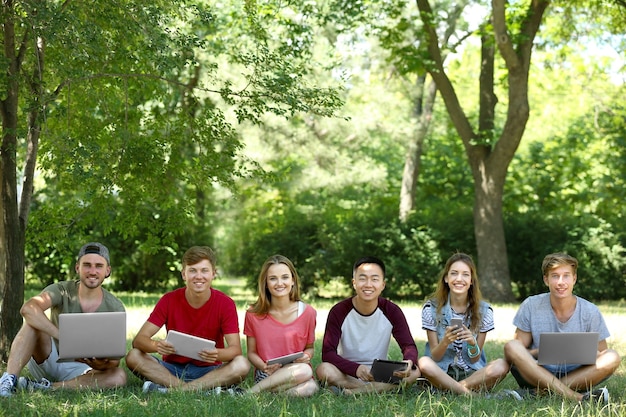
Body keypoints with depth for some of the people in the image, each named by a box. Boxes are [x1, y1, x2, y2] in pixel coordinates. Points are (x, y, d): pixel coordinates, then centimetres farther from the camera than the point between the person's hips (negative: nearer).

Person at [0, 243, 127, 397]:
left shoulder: (115, 308, -8)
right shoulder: (62, 290, -13)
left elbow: (115, 359, -11)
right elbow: (27, 309, -35)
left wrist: (102, 365, -37)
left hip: (79, 368, 1)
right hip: (47, 361, -1)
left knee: (119, 377, -28)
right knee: (33, 321, -26)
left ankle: (47, 387, -28)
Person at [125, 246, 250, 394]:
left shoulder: (225, 304, -6)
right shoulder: (169, 301, -4)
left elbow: (235, 348, -14)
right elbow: (139, 339, -11)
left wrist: (218, 354, -38)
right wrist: (156, 345, -36)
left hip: (209, 370, -1)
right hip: (171, 369, 1)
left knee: (242, 365, -30)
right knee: (133, 356, -24)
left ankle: (168, 389, -31)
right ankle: (207, 390, -30)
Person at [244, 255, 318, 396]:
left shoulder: (307, 312, 2)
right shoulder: (253, 314, 1)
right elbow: (251, 353, 8)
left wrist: (307, 355, -10)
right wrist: (265, 367, -14)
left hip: (298, 374, 3)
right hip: (265, 376, -2)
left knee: (309, 388, -36)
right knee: (303, 371, -35)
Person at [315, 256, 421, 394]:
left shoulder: (392, 311, -4)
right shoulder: (339, 311, -10)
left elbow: (409, 346, -6)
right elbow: (327, 353, -16)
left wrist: (409, 362, -33)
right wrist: (356, 369, -35)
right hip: (347, 373, -2)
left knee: (414, 372, -25)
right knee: (324, 370, -33)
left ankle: (354, 390, -23)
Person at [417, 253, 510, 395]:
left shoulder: (484, 311, -1)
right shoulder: (431, 308, -4)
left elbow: (475, 359, 0)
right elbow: (434, 357, -5)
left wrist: (472, 343, -23)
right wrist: (445, 342, -27)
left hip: (473, 373, 1)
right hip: (442, 372, -1)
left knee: (502, 366, -29)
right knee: (424, 363, -35)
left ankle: (449, 388, -21)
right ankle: (472, 395, -25)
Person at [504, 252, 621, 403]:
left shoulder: (590, 312, -2)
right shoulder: (530, 307, -3)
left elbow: (601, 355, 3)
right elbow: (519, 354, -2)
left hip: (576, 376, 1)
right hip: (537, 373, 0)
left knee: (612, 358, -24)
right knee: (511, 347, -28)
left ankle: (541, 391, -28)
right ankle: (577, 398, -37)